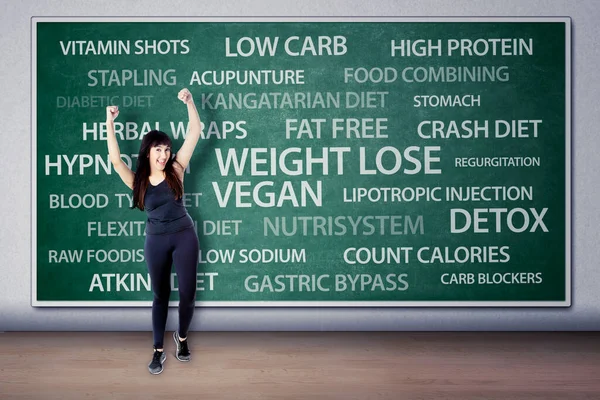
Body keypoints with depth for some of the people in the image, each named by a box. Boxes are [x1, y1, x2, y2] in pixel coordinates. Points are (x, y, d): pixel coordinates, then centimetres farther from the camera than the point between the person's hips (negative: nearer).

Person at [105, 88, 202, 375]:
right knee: (160, 295, 12)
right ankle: (158, 350, 21)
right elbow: (115, 159, -15)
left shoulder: (176, 170, -3)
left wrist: (189, 101, -17)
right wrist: (110, 123, -18)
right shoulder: (138, 181, 0)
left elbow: (194, 131, -8)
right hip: (156, 241, 1)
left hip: (184, 236, -1)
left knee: (187, 292, 4)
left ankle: (182, 337, 31)